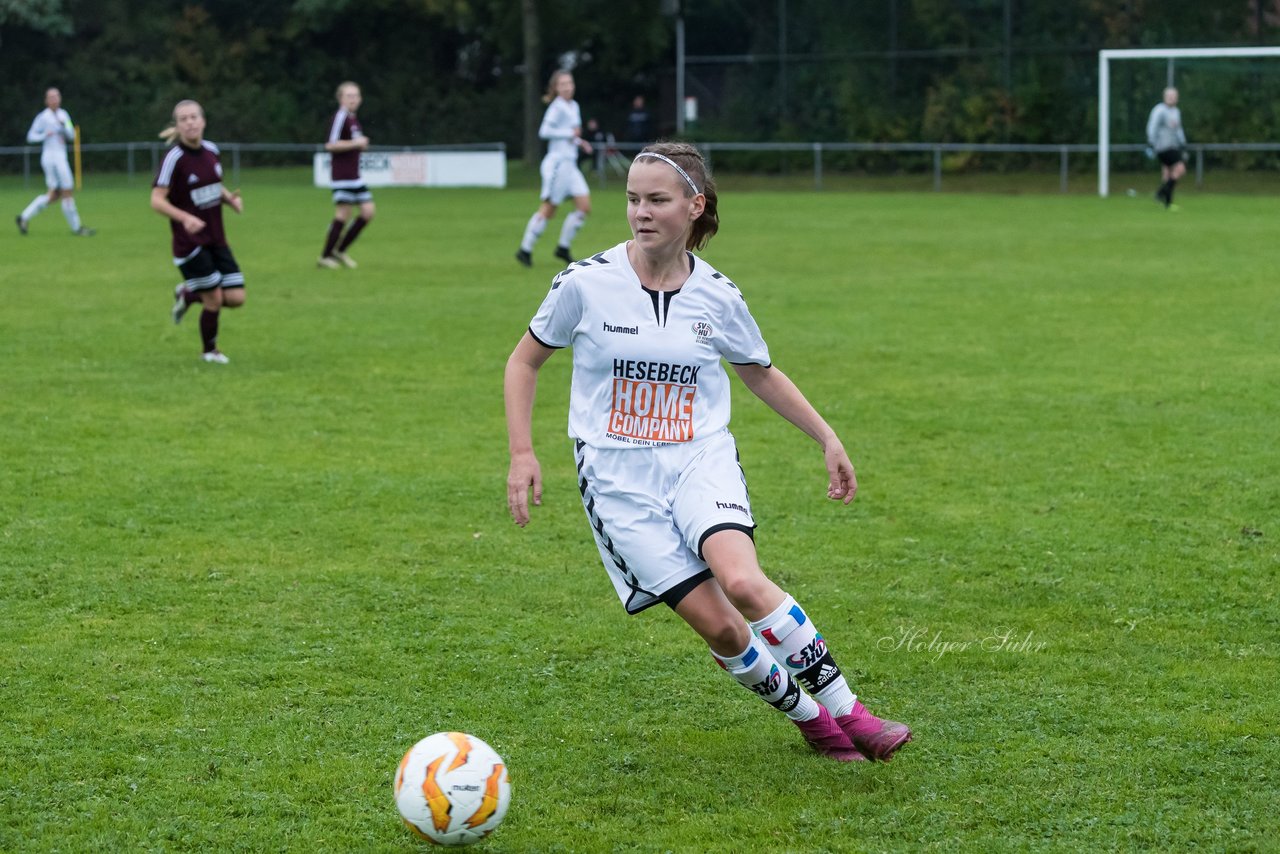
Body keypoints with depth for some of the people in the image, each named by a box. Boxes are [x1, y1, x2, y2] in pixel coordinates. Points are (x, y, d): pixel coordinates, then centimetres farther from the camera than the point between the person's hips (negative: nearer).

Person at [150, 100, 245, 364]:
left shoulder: (211, 150, 4)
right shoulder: (174, 158, -16)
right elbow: (157, 200, -19)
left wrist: (230, 198, -1)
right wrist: (185, 217, -33)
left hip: (216, 239, 6)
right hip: (190, 241, -6)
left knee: (236, 298, 0)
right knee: (214, 299, -3)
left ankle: (187, 294, 28)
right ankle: (210, 351, 24)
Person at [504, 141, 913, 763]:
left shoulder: (717, 297, -1)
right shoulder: (586, 284, -7)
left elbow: (760, 373, 18)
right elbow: (524, 362, 7)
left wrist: (826, 438, 14)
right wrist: (522, 453, -1)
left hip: (701, 459, 1)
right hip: (617, 477, -1)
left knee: (742, 581, -29)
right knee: (718, 625, -13)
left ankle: (847, 711, -16)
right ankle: (812, 722, 10)